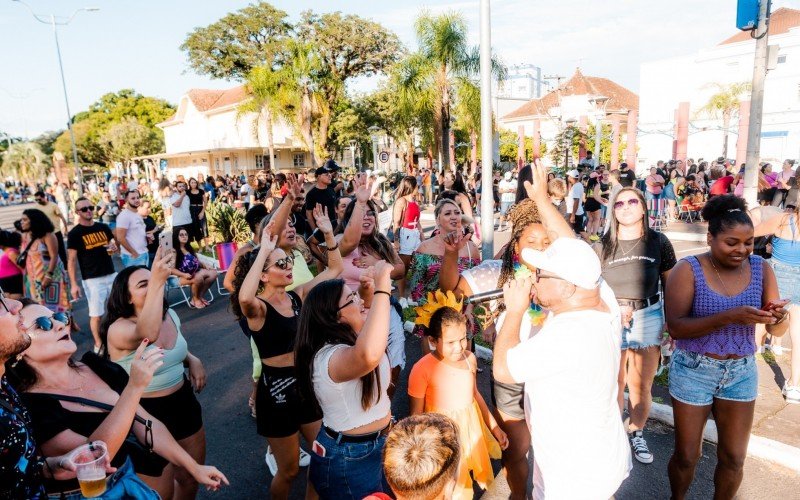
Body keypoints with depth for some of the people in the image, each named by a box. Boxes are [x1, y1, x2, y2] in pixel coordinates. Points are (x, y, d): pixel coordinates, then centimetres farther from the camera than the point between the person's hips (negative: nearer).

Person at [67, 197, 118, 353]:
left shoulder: (103, 227, 7)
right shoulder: (74, 233, -6)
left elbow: (113, 245, 20)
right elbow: (71, 260, -6)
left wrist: (114, 247, -6)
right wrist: (74, 284, -11)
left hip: (112, 275, 5)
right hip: (92, 280, -5)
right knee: (96, 314, 1)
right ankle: (98, 344, 17)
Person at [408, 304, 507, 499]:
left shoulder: (469, 359, -6)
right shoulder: (422, 369, -23)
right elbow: (416, 414, -13)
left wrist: (494, 427, 15)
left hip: (471, 428, 5)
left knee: (466, 483, 20)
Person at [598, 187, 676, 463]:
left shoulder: (658, 242, -2)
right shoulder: (603, 246, -1)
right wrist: (614, 308, -11)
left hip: (649, 318, 0)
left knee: (641, 385, 10)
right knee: (614, 384, 10)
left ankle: (636, 434, 33)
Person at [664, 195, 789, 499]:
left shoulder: (760, 269, -3)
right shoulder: (688, 270, -15)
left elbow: (776, 331, -1)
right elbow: (675, 327, -22)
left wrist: (779, 317, -24)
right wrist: (731, 317, -31)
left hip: (742, 371, 3)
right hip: (693, 371, -3)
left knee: (734, 458, 14)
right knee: (686, 456, 12)